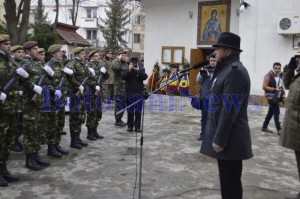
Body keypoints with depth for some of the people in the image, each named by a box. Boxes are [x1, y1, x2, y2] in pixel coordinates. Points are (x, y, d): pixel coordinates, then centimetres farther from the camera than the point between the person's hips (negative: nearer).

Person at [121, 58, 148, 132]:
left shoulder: (141, 69, 2)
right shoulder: (126, 69, 1)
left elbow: (145, 77, -12)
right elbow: (123, 77, -15)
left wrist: (138, 71, -23)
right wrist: (129, 70, -24)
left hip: (139, 93, 1)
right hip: (129, 93, -1)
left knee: (138, 111, 3)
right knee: (130, 111, 6)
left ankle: (137, 127, 10)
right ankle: (130, 126, 16)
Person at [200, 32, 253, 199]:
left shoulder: (235, 71, -17)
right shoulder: (227, 69, 16)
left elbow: (230, 109, -22)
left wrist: (220, 139, -21)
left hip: (229, 138, -10)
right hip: (225, 136, 10)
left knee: (230, 183, -1)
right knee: (228, 180, 18)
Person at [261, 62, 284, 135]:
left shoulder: (280, 75, 9)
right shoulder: (268, 76, -15)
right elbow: (264, 87, -18)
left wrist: (282, 90, 4)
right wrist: (274, 89, -22)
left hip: (277, 96, 8)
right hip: (271, 96, -8)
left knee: (271, 112, 13)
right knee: (276, 112, -9)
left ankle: (264, 127, 24)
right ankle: (279, 129, -3)